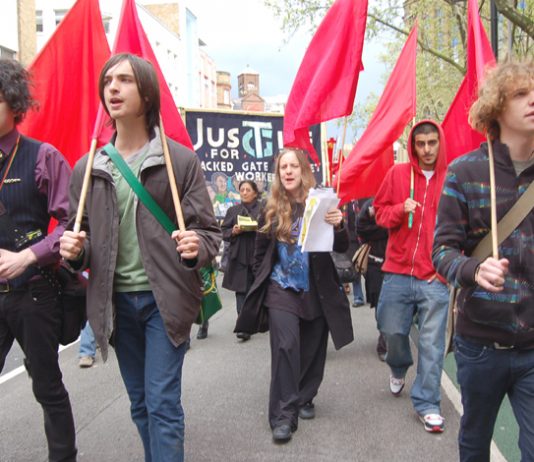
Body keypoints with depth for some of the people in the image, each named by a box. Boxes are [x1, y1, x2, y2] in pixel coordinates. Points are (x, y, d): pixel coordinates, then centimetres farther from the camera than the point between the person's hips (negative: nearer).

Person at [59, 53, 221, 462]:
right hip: (116, 301, 4)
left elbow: (209, 231, -2)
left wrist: (197, 247, -25)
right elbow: (81, 235, 13)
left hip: (165, 299, -4)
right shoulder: (88, 169, 5)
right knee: (141, 404, 16)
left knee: (163, 403, -3)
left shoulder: (180, 160, -4)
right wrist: (75, 249, -10)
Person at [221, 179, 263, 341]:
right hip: (240, 256, 1)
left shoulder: (264, 209, 6)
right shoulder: (233, 210, 12)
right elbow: (223, 231, 11)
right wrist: (233, 231, -9)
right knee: (242, 290, -5)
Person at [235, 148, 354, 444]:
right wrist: (262, 286, 11)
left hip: (317, 292, 1)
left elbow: (341, 248, -7)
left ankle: (304, 399, 30)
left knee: (312, 350, 10)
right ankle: (283, 415, -5)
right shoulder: (271, 210, 0)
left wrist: (338, 226, -27)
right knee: (285, 348, -10)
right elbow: (260, 254, 10)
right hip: (282, 289, 0)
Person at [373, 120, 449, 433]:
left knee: (432, 344, 1)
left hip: (435, 277, -2)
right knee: (393, 331, 11)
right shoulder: (398, 174, 4)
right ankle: (399, 369, 45)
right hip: (398, 273, 2)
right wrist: (400, 210, -11)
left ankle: (427, 404, 16)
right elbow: (380, 211, 10)